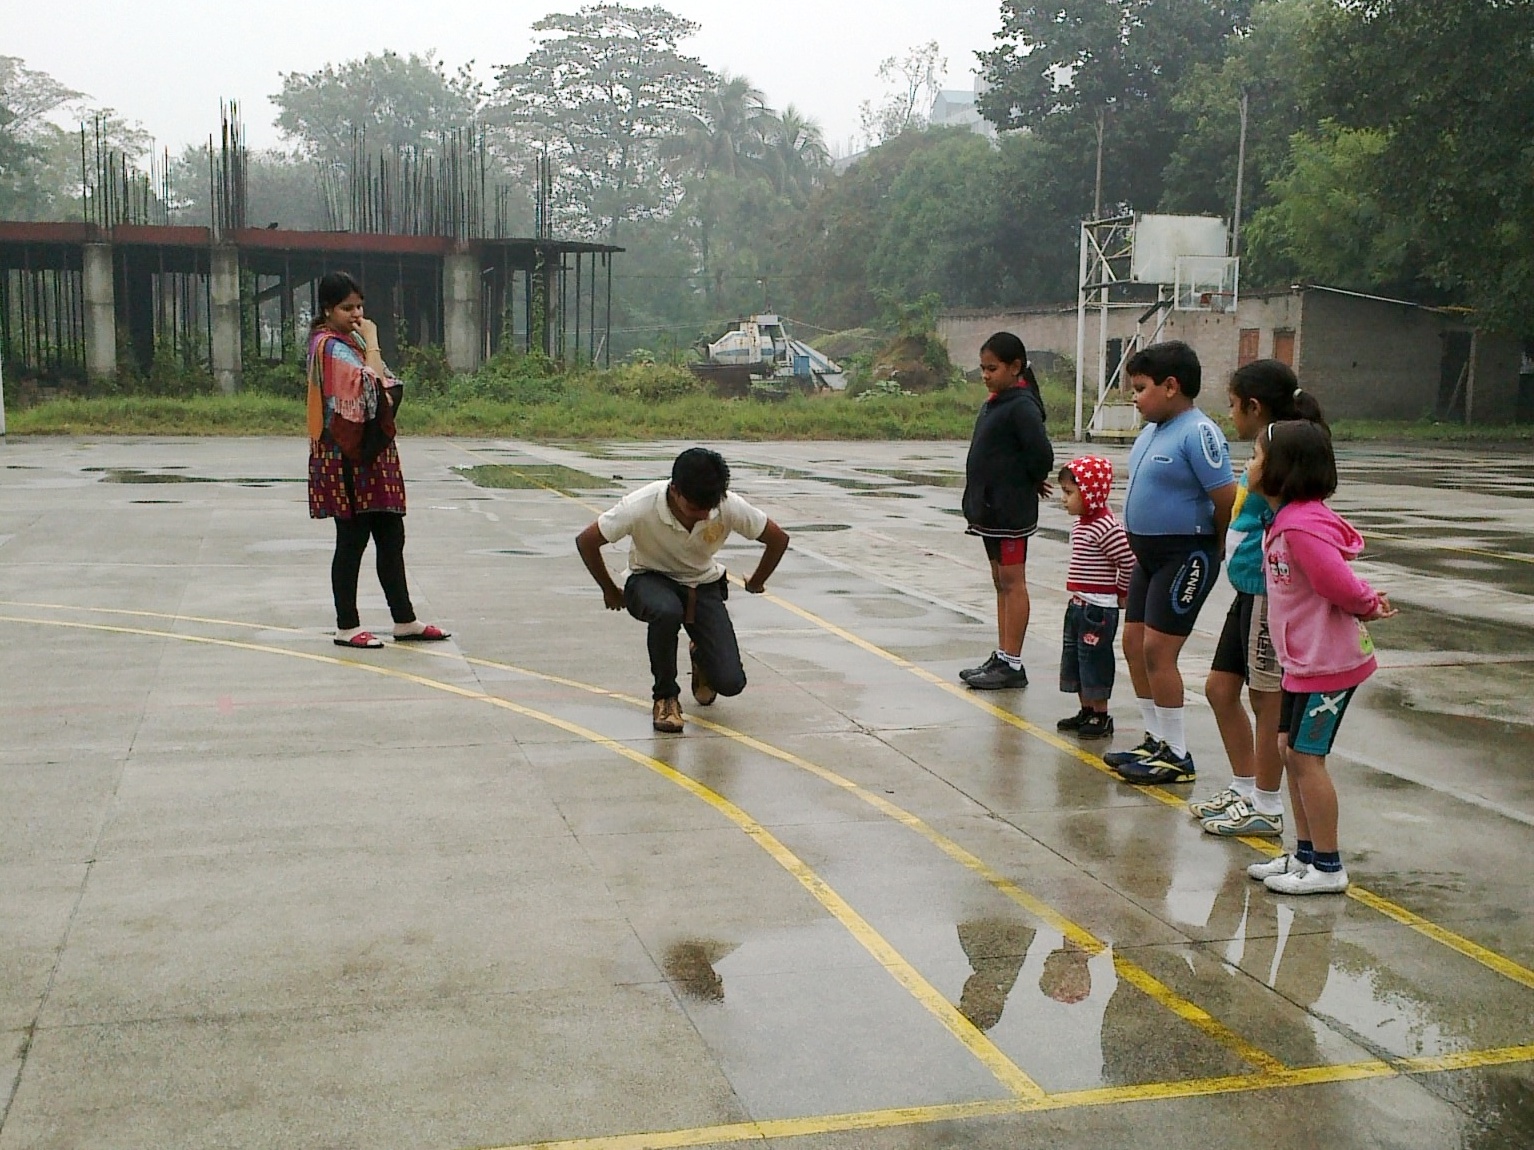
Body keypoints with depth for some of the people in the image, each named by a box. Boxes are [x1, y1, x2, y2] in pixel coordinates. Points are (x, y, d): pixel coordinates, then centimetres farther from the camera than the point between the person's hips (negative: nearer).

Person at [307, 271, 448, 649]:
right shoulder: (329, 346, -11)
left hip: (373, 455, 9)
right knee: (352, 539, -3)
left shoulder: (351, 341, 18)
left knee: (391, 537, 9)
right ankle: (347, 628, 5)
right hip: (347, 459, -9)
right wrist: (372, 342, -12)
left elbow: (390, 389, 16)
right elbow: (370, 385, -22)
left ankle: (405, 621, 15)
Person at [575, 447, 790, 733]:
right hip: (650, 580, -2)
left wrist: (756, 583, 5)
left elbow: (778, 538, -8)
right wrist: (610, 591, -5)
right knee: (667, 611, -41)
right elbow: (586, 541, -15)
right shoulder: (640, 507, -30)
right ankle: (665, 696, -14)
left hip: (703, 584, 2)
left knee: (730, 682, -15)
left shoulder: (730, 507, -25)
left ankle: (701, 658, 23)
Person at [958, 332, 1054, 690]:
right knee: (1001, 583, 14)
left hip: (1011, 510, -10)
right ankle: (1001, 657, 22)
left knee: (1012, 583, -4)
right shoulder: (995, 403, 12)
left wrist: (1031, 482, -6)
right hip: (991, 508, 10)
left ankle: (1012, 665, 1)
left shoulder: (1021, 406, -16)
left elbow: (1041, 455, -22)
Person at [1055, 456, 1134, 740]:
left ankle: (1101, 717, 11)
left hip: (1098, 609, -10)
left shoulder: (1106, 527, -20)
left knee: (1095, 662, -1)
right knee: (1074, 660, 15)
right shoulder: (1081, 524, 10)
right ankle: (1086, 712, 27)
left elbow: (1129, 562, -20)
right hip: (1078, 605, 10)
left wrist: (1120, 593, -7)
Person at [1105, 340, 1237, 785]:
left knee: (1157, 650, -8)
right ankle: (1156, 740, 25)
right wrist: (1138, 544, 13)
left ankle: (1176, 756, 3)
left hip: (1185, 556, -9)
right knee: (1134, 644, 12)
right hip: (1149, 554, 9)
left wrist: (1212, 550, -7)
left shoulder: (1198, 433, -19)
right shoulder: (1152, 432, 9)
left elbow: (1227, 501, -21)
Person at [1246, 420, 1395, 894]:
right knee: (1290, 749, 15)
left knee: (1305, 756, -4)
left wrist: (1365, 606, -5)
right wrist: (1367, 601, -1)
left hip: (1327, 661, -10)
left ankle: (1327, 867, 6)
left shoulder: (1302, 526, -24)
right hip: (1305, 659, 10)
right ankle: (1305, 854, 25)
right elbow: (1342, 584, 17)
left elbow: (1340, 586, -25)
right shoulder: (1289, 518, 10)